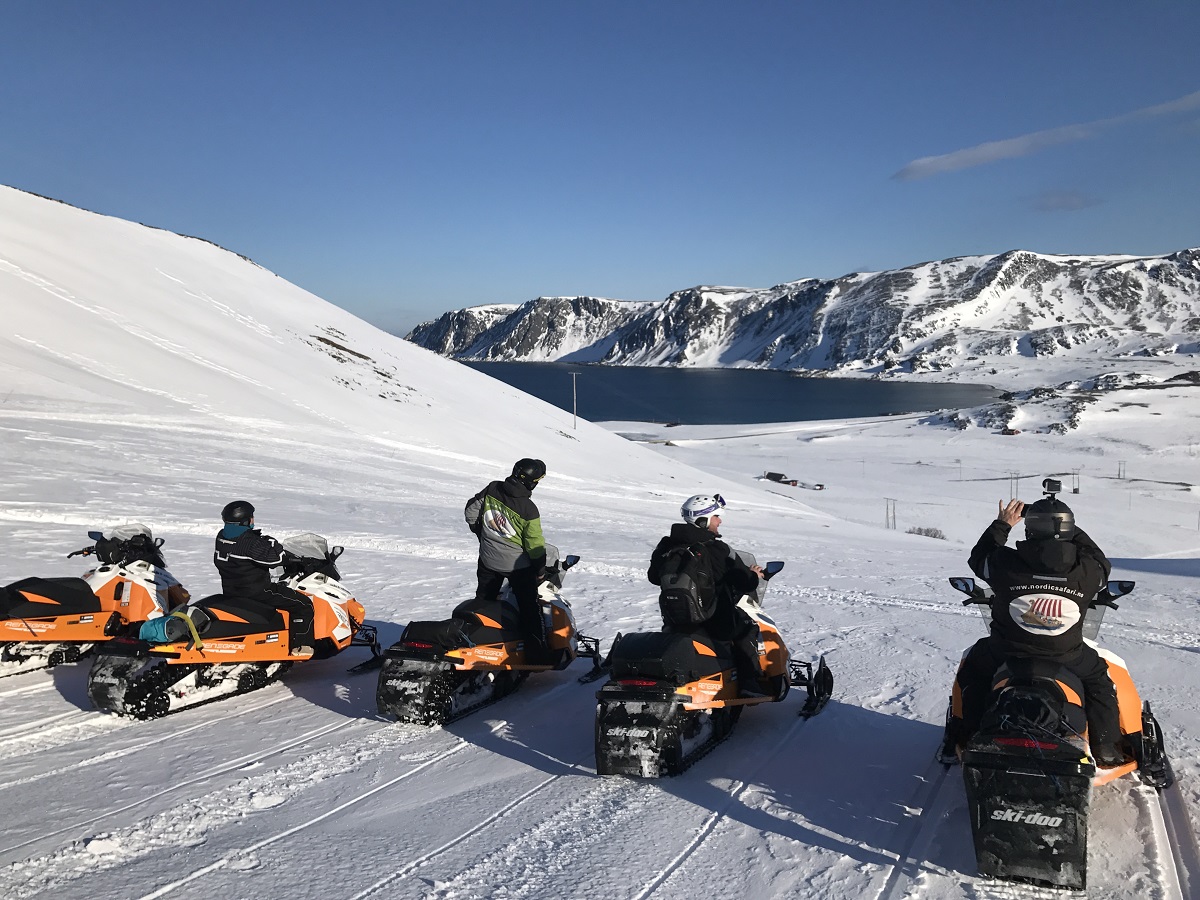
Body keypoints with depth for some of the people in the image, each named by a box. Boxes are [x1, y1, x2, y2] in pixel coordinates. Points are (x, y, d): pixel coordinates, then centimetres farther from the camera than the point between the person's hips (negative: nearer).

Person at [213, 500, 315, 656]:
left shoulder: (221, 537, 4)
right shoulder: (250, 542, -23)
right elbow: (275, 558, -27)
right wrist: (272, 543, -11)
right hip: (256, 591, -10)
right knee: (303, 604, -7)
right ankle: (301, 646, -9)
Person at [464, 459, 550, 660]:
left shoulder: (491, 489, -10)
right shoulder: (528, 509, -23)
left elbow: (470, 512, 2)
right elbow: (535, 545, -16)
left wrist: (481, 533, 17)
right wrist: (541, 569, -1)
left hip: (488, 560, 5)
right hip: (518, 565, -5)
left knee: (483, 601, 22)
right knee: (530, 607, 7)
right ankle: (536, 651, 8)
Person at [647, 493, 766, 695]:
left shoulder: (666, 547, -1)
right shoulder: (718, 550, -17)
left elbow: (653, 576, 13)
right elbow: (744, 583, -12)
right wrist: (753, 575, 11)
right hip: (716, 621, -5)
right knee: (747, 629, 18)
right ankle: (749, 682, 11)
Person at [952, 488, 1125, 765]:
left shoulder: (1005, 563, -19)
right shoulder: (1086, 570, -16)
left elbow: (978, 558, 3)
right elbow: (1102, 565, 9)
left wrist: (1001, 525, 9)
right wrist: (1072, 531, 14)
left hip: (1006, 654, -1)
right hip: (1066, 657, 1)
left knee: (973, 665, 29)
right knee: (1100, 677, 32)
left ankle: (970, 734, 33)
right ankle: (1105, 745, 31)